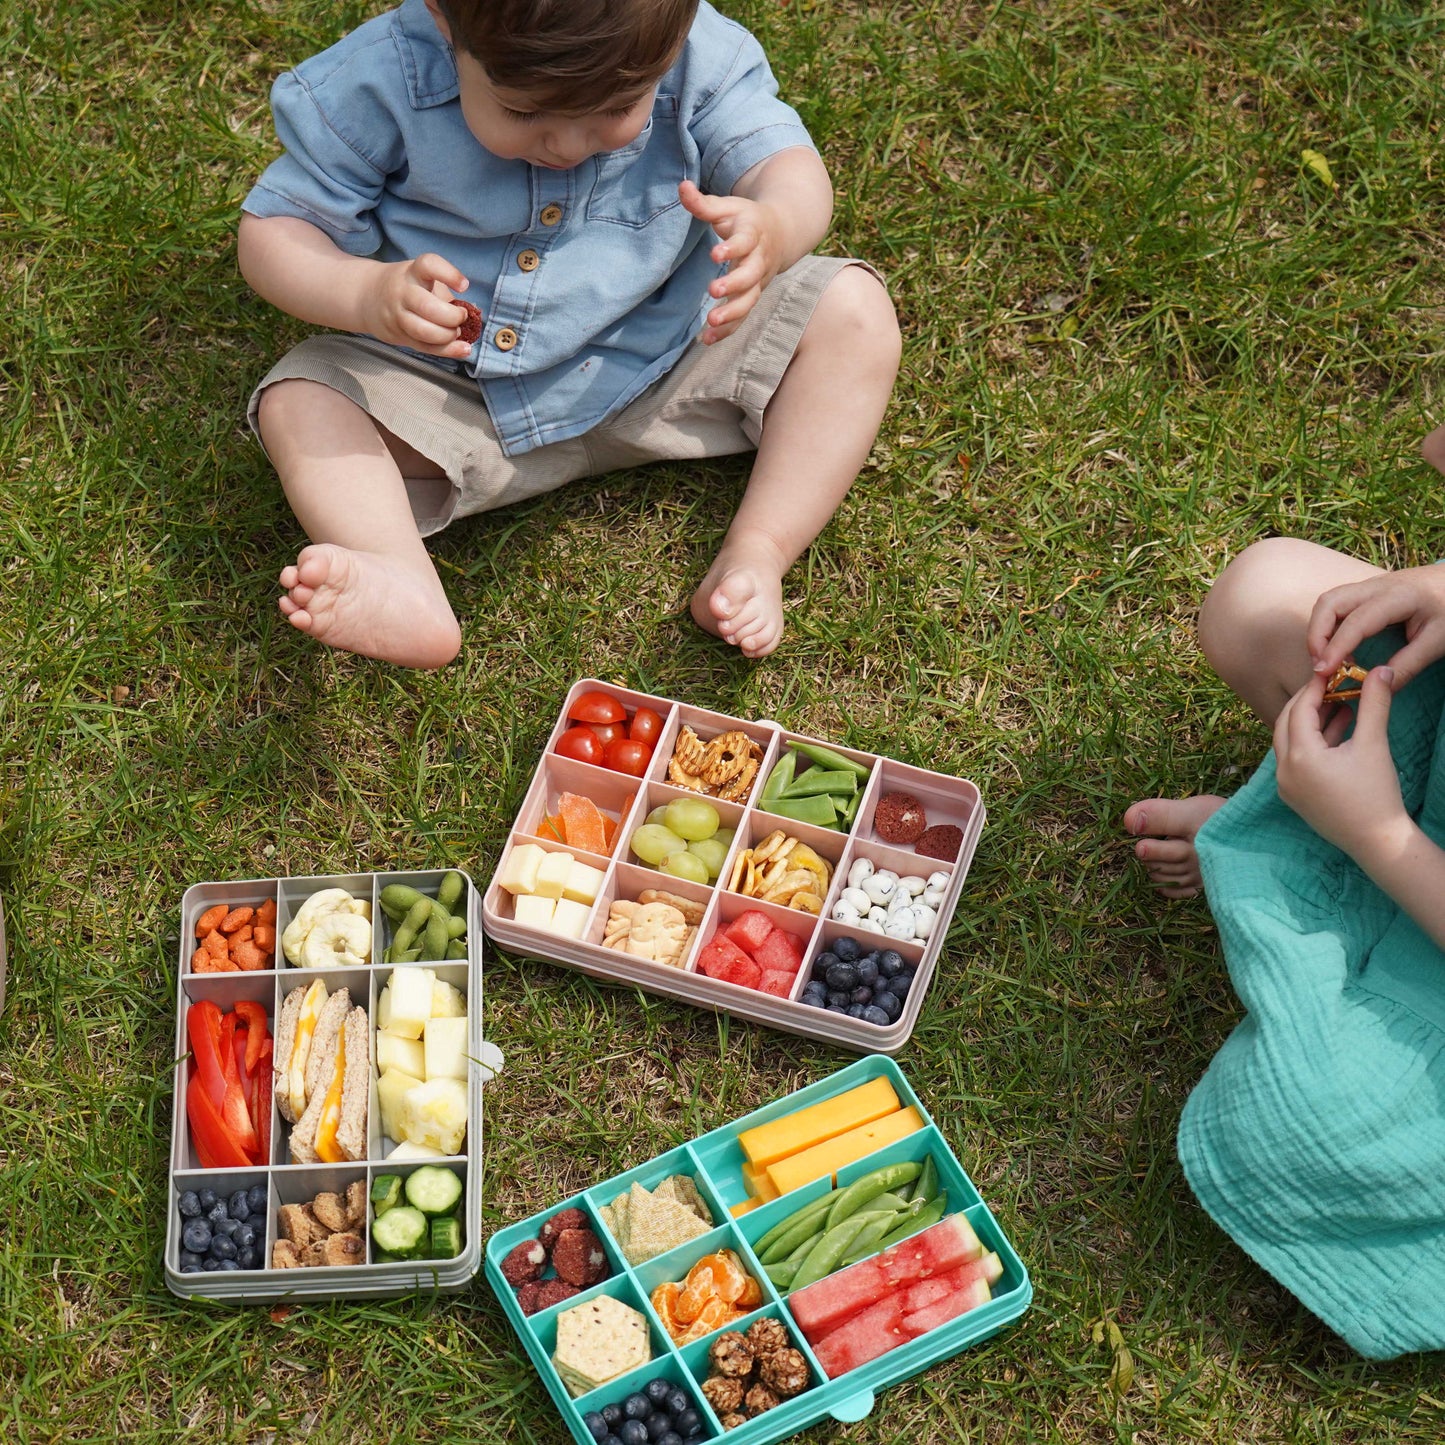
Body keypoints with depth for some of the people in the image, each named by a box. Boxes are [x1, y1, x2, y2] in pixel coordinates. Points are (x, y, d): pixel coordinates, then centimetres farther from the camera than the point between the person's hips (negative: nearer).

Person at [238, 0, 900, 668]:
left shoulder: (701, 59, -18)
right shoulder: (379, 84, -21)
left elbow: (791, 169, -20)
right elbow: (271, 232, -15)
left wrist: (772, 230, -46)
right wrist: (367, 295, -38)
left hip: (666, 365, 1)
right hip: (450, 401, -1)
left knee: (855, 310, -14)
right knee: (297, 399, -22)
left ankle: (756, 558, -23)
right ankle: (403, 586, -43)